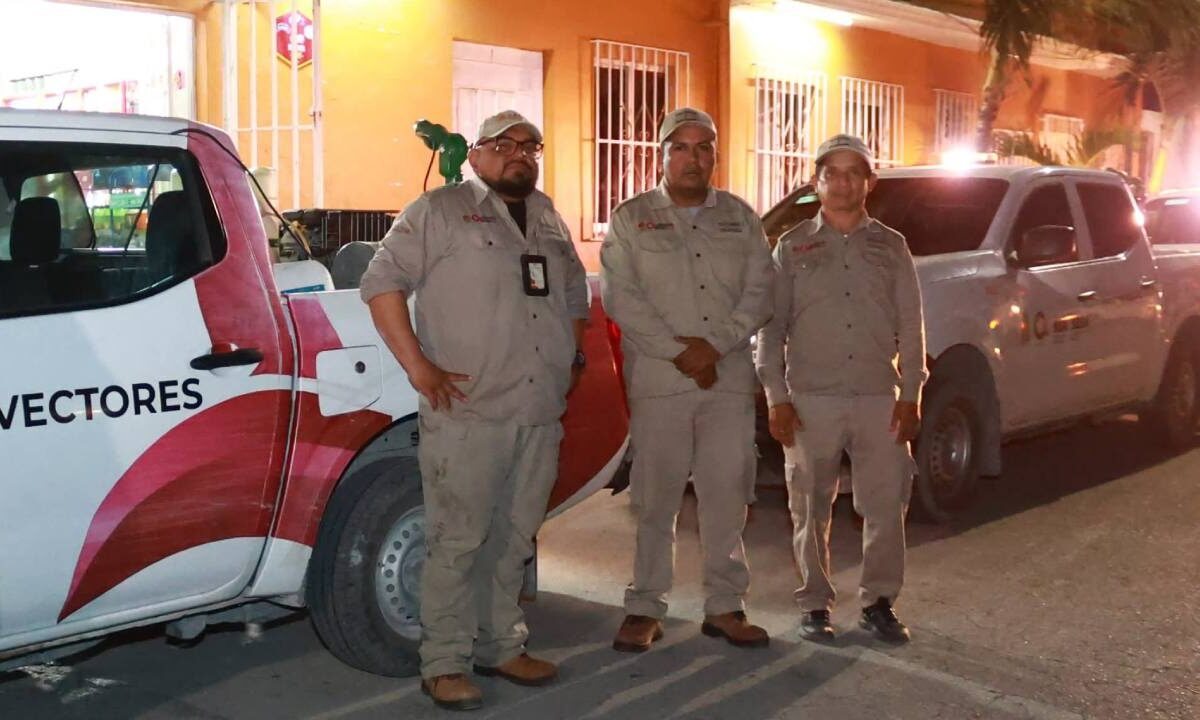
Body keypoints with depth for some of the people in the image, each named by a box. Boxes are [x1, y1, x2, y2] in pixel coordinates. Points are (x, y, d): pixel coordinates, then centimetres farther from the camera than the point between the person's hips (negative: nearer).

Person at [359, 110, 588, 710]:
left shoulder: (550, 221, 19)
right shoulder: (442, 210, -2)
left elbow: (575, 293, 31)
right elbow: (381, 281, -7)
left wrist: (574, 358, 18)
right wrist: (418, 366, -13)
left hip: (541, 414, 6)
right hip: (468, 413, -6)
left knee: (513, 540, 14)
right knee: (458, 541, -3)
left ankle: (501, 647, 26)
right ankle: (443, 665, 7)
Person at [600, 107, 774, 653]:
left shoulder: (740, 218, 13)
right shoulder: (630, 219, 6)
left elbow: (759, 292, 5)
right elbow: (622, 299, -4)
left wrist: (714, 345, -10)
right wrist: (680, 352, -12)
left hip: (729, 378, 2)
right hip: (658, 382, -2)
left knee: (726, 496, 4)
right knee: (655, 499, 0)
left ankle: (725, 606, 15)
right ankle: (644, 609, 10)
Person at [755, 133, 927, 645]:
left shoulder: (891, 247, 10)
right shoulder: (793, 247, 6)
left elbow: (910, 328, 9)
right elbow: (771, 327, 3)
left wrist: (909, 396, 1)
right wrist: (777, 399, -4)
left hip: (879, 399, 1)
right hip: (811, 400, -1)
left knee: (886, 504, 0)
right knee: (811, 509, 5)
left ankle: (878, 602, 14)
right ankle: (815, 604, 16)